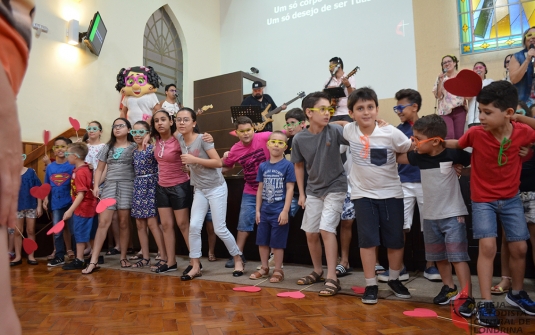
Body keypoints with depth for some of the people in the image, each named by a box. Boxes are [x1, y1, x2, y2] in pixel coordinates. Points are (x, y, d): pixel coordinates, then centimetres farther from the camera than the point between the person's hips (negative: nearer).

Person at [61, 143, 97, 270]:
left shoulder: (79, 172, -21)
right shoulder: (86, 168, 6)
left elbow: (81, 194, -24)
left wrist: (70, 210, -24)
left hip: (82, 208, -9)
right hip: (88, 206, 9)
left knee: (79, 233, 1)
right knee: (89, 233, 15)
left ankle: (79, 261, 11)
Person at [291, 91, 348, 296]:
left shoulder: (334, 131, -15)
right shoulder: (299, 139, -9)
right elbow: (299, 166, 4)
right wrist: (301, 193, 4)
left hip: (335, 188, -4)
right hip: (313, 190, 4)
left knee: (326, 229, -15)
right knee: (310, 233, 11)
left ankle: (332, 278, -4)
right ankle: (317, 271, 32)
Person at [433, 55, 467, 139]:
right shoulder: (440, 78, 9)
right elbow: (437, 95, -3)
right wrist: (440, 81, -10)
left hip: (459, 110, 2)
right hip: (445, 111, -1)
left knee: (459, 137, 1)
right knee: (449, 135, -18)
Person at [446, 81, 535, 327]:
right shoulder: (475, 133, -19)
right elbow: (457, 144, -2)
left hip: (511, 199, 3)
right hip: (483, 199, -3)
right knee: (487, 246, -14)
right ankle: (485, 303, -3)